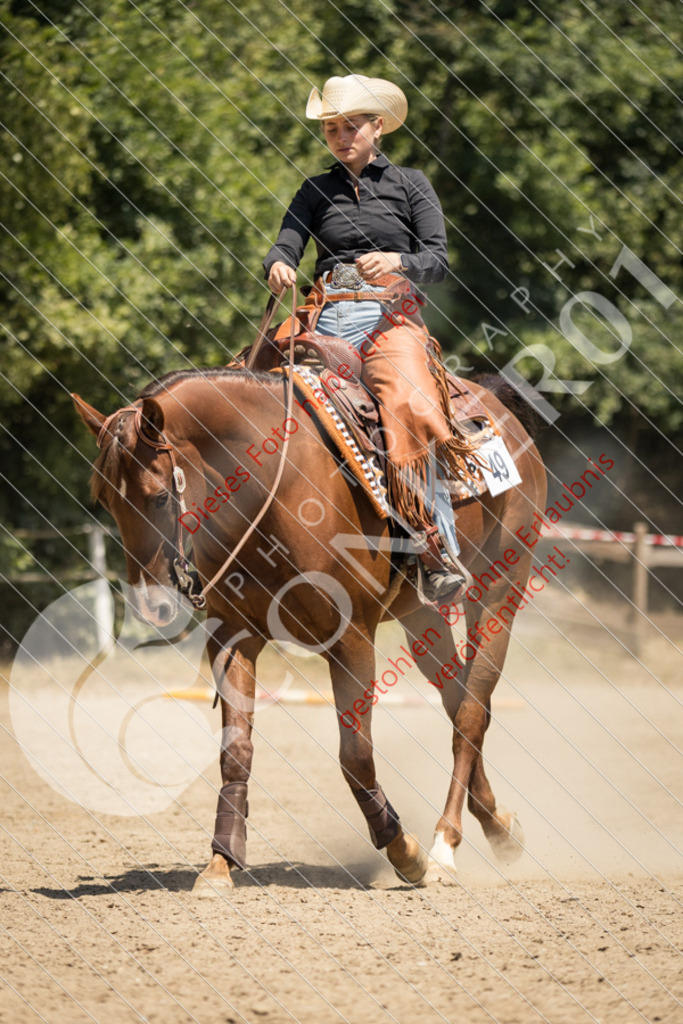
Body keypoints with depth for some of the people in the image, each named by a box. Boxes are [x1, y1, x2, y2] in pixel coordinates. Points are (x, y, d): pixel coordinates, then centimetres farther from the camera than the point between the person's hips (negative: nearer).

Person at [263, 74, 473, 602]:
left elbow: (438, 258, 4)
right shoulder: (317, 191, 20)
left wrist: (397, 261, -18)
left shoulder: (409, 184, 13)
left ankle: (439, 551, -30)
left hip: (391, 317, -3)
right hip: (327, 320, 3)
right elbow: (287, 243, 6)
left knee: (412, 410, -29)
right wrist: (279, 266, -18)